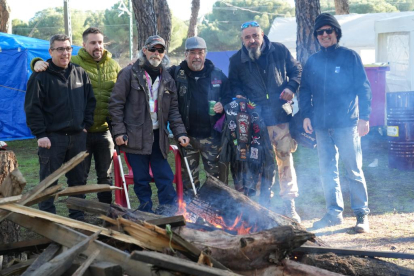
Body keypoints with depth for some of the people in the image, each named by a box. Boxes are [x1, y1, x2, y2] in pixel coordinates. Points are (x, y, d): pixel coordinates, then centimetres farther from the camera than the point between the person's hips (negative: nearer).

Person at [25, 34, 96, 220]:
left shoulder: (80, 74, 9)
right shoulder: (41, 76, -6)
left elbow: (90, 101, 16)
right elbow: (32, 108, -8)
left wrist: (86, 125, 6)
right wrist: (40, 134, -13)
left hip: (77, 136, 5)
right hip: (52, 138, -5)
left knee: (78, 179, 12)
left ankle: (77, 216, 23)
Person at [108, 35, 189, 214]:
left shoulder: (167, 79, 13)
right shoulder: (130, 73, -1)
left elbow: (173, 109, 14)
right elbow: (116, 103, -4)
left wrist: (180, 132, 2)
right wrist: (119, 131, -10)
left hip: (158, 137, 4)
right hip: (135, 137, -4)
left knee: (165, 177, 2)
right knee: (141, 179, 1)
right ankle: (147, 213, 12)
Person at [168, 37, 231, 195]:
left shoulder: (217, 75, 6)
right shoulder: (176, 73, 3)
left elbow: (229, 96, 13)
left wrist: (223, 105, -7)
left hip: (212, 135, 0)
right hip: (187, 136, 0)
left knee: (217, 175, 3)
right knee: (188, 176, 9)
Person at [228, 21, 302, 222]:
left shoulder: (279, 51, 5)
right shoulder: (236, 61, 5)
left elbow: (296, 70, 14)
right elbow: (233, 85, 14)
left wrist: (291, 87, -3)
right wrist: (239, 97, -7)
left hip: (282, 115, 0)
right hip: (256, 120, 0)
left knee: (285, 159, 2)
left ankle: (289, 206, 11)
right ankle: (264, 206, 13)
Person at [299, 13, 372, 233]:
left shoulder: (349, 57, 1)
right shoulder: (312, 62, 13)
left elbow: (363, 88, -1)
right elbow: (305, 91, 16)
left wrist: (364, 117, -8)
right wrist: (306, 115, 3)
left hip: (346, 123, -4)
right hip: (322, 125, 4)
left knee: (353, 169, -2)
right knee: (327, 170, 8)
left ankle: (361, 213, 5)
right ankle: (334, 213, 16)